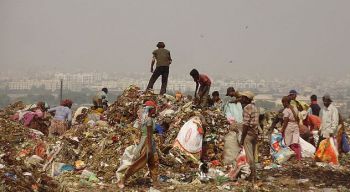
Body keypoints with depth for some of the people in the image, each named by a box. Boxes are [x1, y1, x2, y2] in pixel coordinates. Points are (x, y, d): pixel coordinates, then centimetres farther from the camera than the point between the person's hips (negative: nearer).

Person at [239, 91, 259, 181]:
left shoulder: (247, 108, -16)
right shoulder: (254, 107, 11)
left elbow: (246, 124, -20)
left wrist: (242, 139, -17)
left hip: (248, 134, -9)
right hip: (255, 133, 9)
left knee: (249, 156, -3)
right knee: (252, 155, 16)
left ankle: (252, 175, -1)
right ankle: (253, 174, 22)